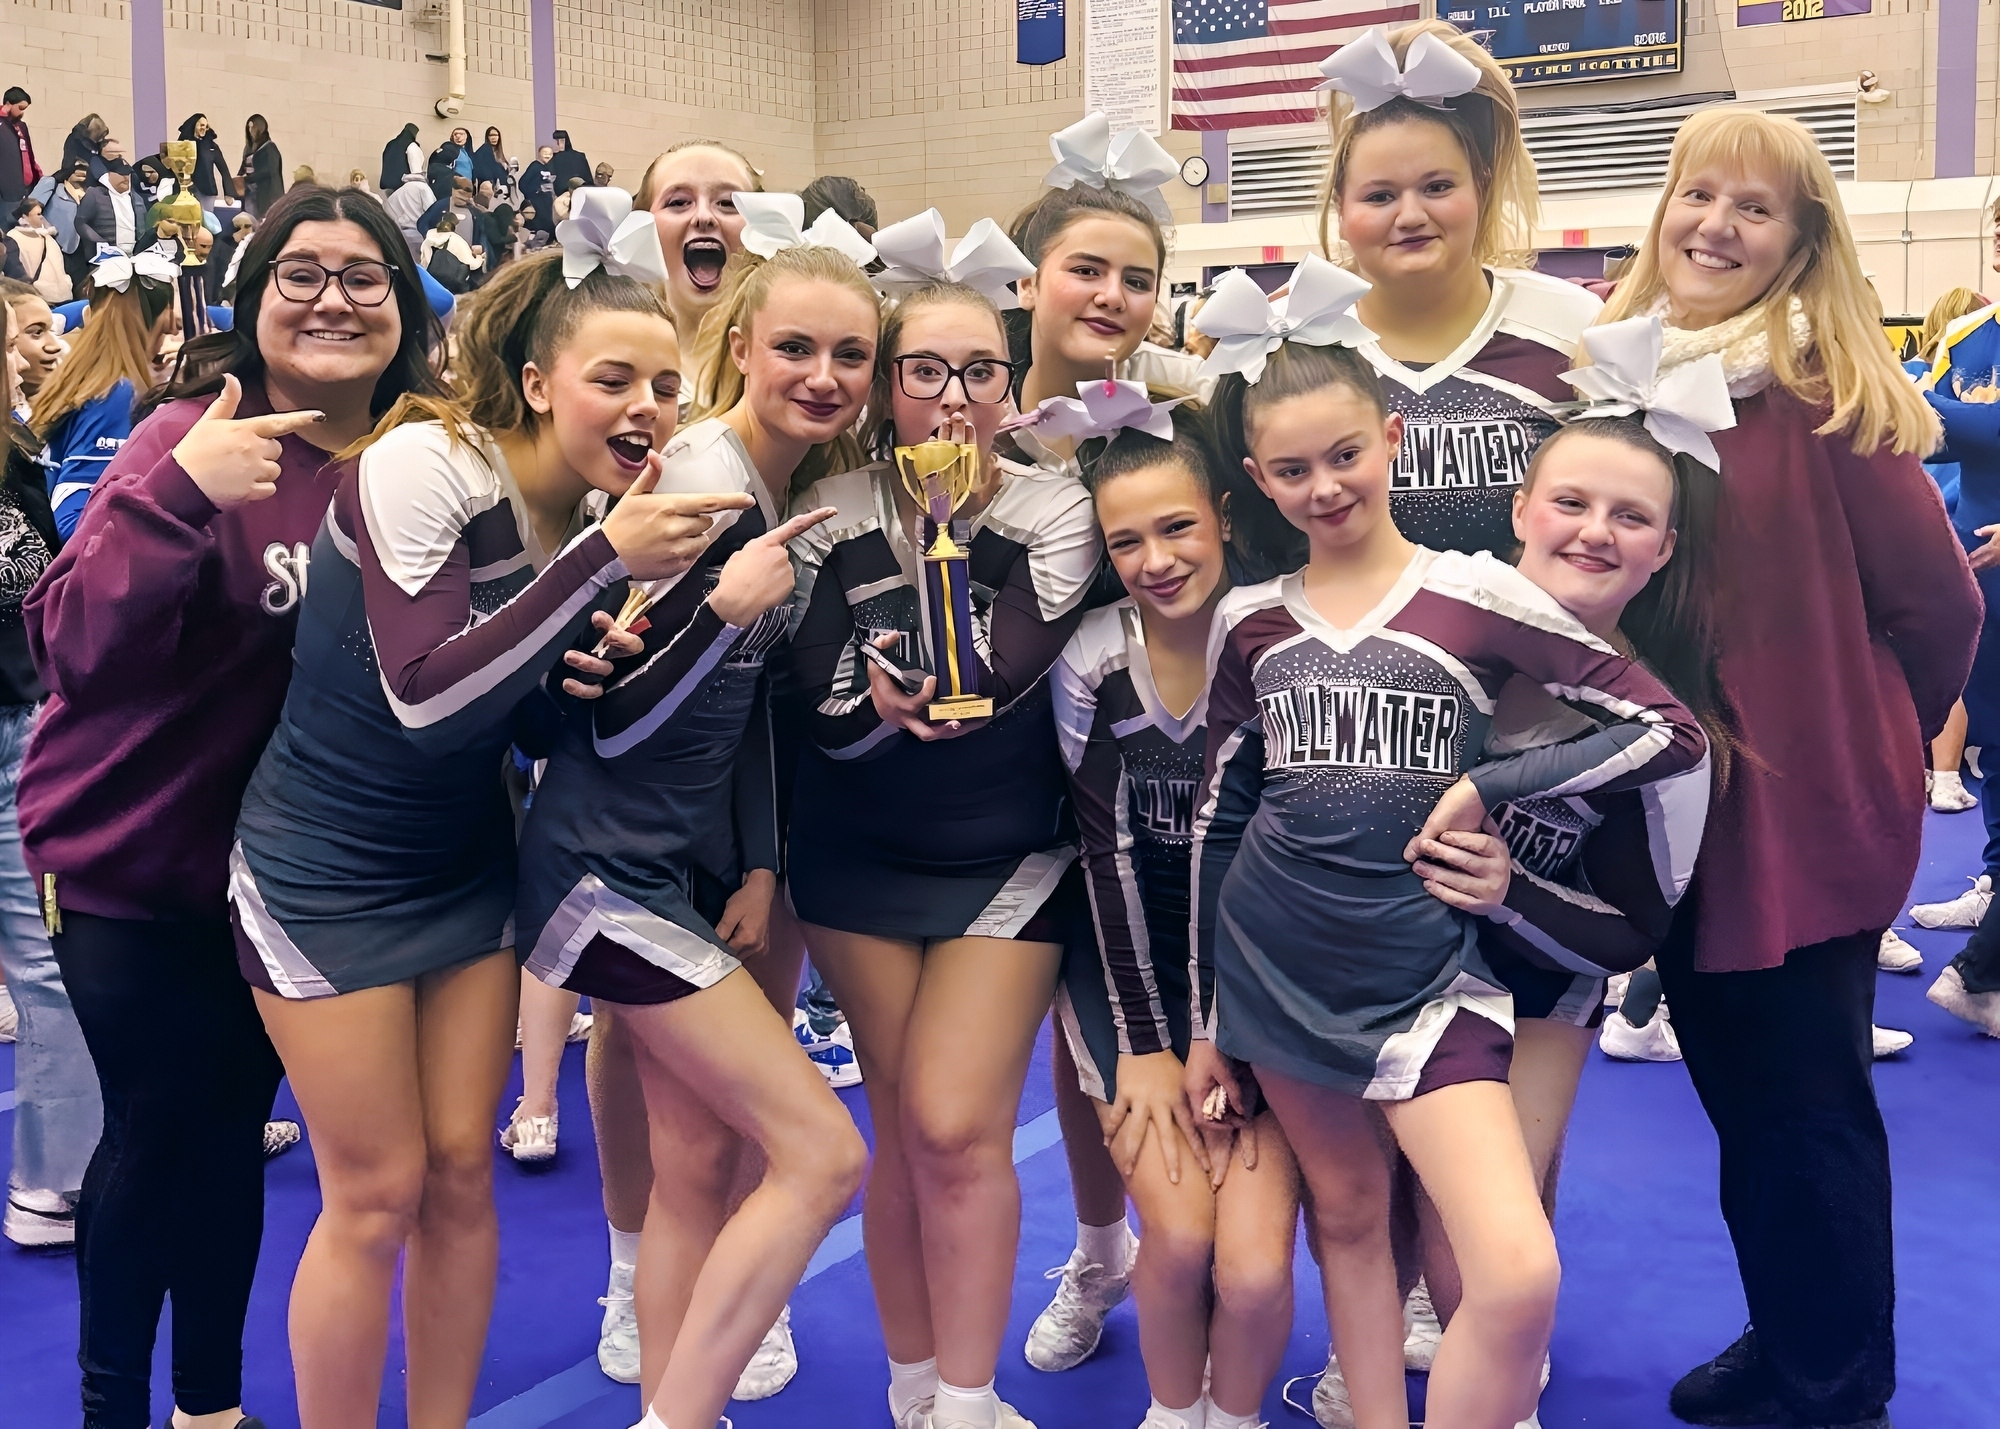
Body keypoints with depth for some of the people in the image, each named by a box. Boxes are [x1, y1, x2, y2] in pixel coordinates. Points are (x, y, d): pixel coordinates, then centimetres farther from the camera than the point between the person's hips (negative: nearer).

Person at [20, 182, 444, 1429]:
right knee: (156, 1130, 4)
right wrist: (180, 498, -37)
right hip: (135, 860, -4)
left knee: (232, 1130, 16)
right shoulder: (199, 438, -17)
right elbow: (76, 648, -24)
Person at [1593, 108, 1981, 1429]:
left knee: (1807, 1109, 6)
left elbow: (1939, 602, -9)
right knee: (1737, 1093, 18)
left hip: (1806, 813, -5)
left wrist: (1871, 744, 3)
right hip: (1676, 808, 5)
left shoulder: (1825, 388, -12)